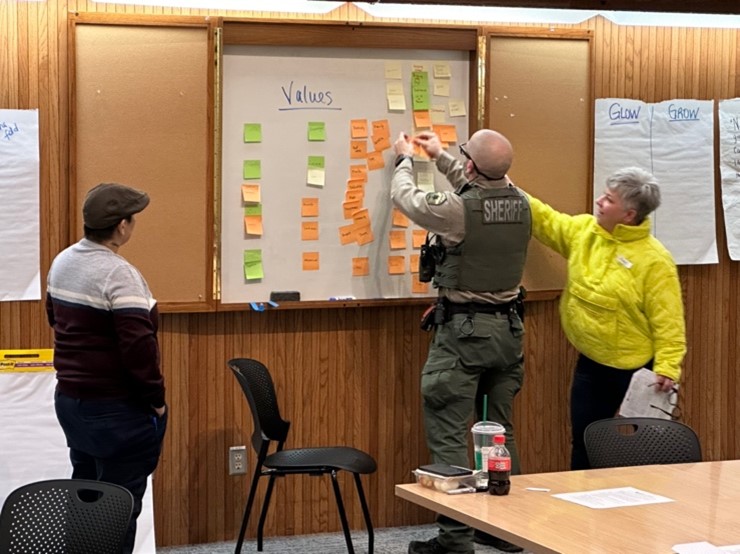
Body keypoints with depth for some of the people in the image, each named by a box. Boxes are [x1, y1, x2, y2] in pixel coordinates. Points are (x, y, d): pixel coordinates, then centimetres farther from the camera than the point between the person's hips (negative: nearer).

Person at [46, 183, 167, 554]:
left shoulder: (62, 262, 5)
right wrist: (156, 398, -14)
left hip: (69, 398, 9)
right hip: (117, 409, -9)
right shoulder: (118, 274, -22)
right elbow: (138, 344, -26)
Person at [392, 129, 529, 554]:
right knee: (500, 431, 16)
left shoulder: (457, 209, -20)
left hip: (463, 330, -7)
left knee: (449, 435, -1)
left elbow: (405, 197, -1)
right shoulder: (520, 203, -2)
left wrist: (405, 160, 19)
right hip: (508, 328, 7)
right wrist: (441, 157, 32)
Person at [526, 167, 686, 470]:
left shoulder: (655, 259, -18)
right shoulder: (583, 230, 1)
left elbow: (668, 321, -18)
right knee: (583, 443, 13)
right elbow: (544, 220, 12)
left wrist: (667, 368, -25)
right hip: (590, 365, 6)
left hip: (634, 371, -6)